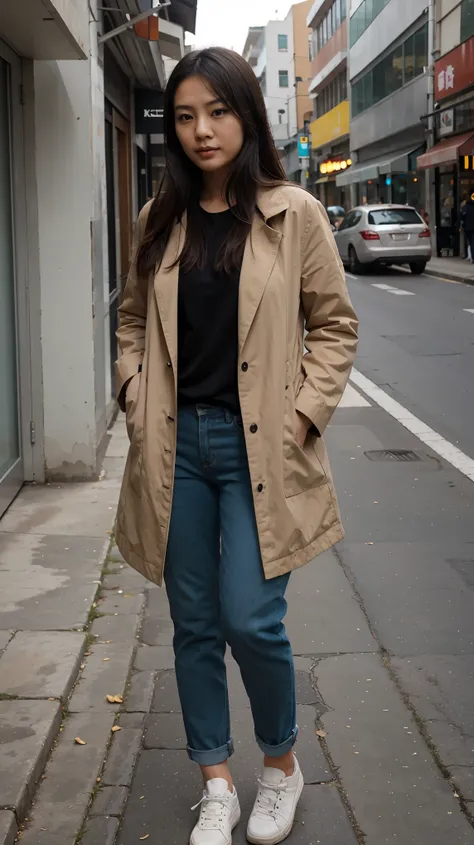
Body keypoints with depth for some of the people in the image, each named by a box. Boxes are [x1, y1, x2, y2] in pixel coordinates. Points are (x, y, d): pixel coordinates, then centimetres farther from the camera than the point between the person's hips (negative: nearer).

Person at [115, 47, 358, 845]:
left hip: (258, 448, -3)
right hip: (176, 444, 4)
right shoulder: (160, 220, 7)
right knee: (194, 624, 10)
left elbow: (334, 325, 1)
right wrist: (137, 398, 2)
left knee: (251, 622, -7)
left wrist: (303, 415, -8)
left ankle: (282, 763, 23)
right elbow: (133, 321, 17)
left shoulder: (294, 213, -3)